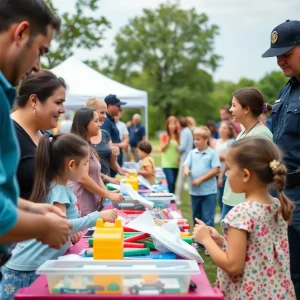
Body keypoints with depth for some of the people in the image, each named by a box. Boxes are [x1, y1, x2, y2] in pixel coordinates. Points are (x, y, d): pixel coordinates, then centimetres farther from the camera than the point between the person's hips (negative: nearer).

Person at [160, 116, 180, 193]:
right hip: (167, 164, -3)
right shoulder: (164, 136, -2)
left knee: (173, 183, 8)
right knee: (170, 182, -16)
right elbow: (162, 149, -5)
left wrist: (179, 159, -5)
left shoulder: (178, 136, 6)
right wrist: (167, 141, -17)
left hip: (176, 164, 4)